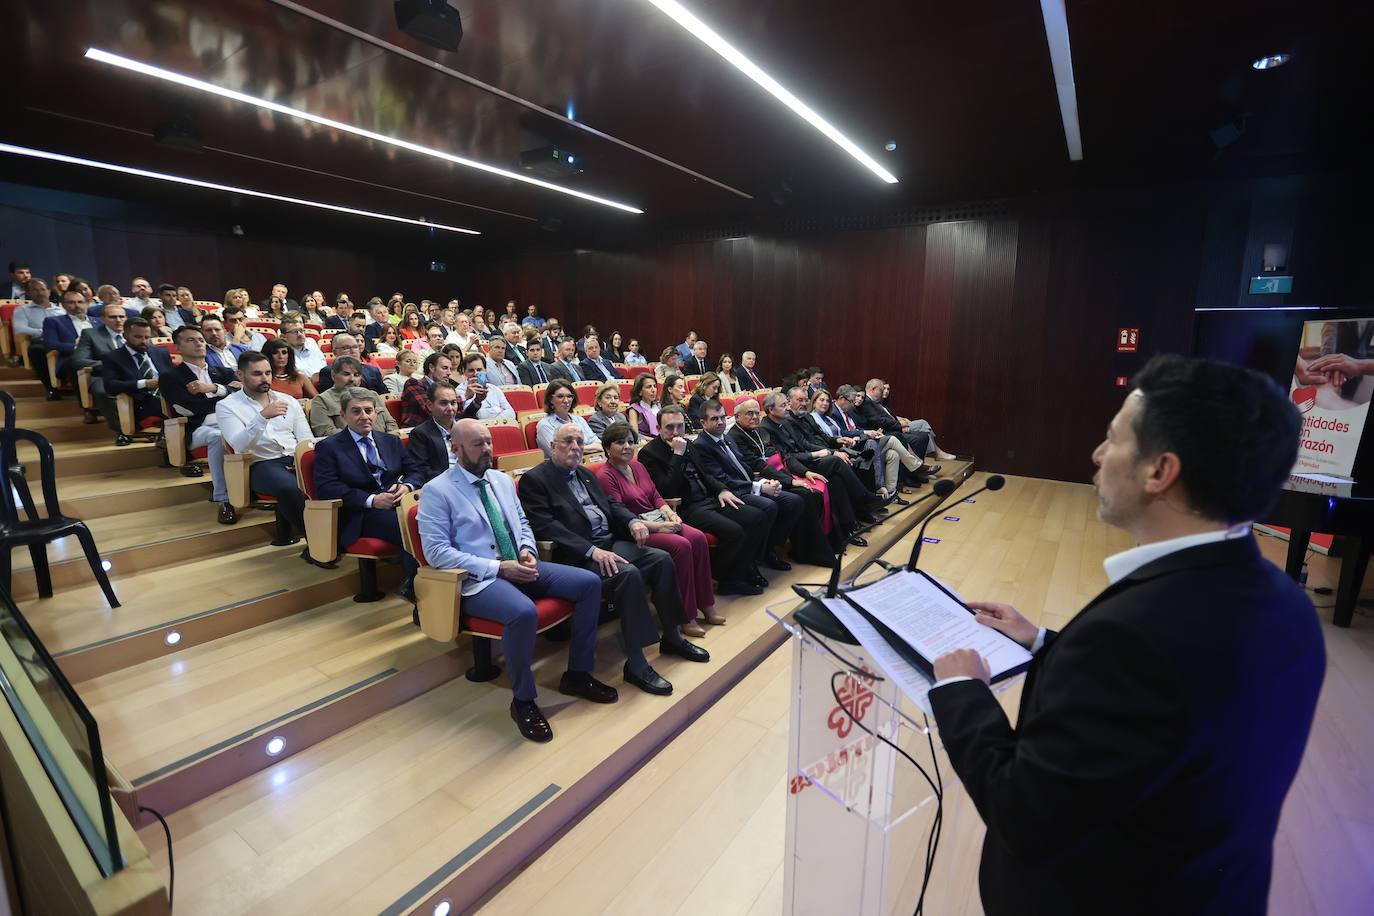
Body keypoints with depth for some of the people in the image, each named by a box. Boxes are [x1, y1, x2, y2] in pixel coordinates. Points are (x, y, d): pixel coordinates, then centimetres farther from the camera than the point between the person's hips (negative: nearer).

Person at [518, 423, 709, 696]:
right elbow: (545, 526, -16)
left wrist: (633, 521, 0)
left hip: (611, 542, 8)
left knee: (662, 559, -8)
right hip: (577, 555, -8)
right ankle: (636, 664, -20)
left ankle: (672, 637, 10)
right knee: (628, 573, -31)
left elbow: (611, 504, 23)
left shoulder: (586, 474, 20)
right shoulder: (534, 479, -5)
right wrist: (592, 550, -25)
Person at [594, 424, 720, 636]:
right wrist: (658, 527, -19)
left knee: (698, 538, -16)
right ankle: (686, 618, -16)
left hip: (658, 520, 8)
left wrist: (670, 514, -5)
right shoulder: (605, 476, -10)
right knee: (681, 545, -27)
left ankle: (706, 606, -6)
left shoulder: (638, 466, 15)